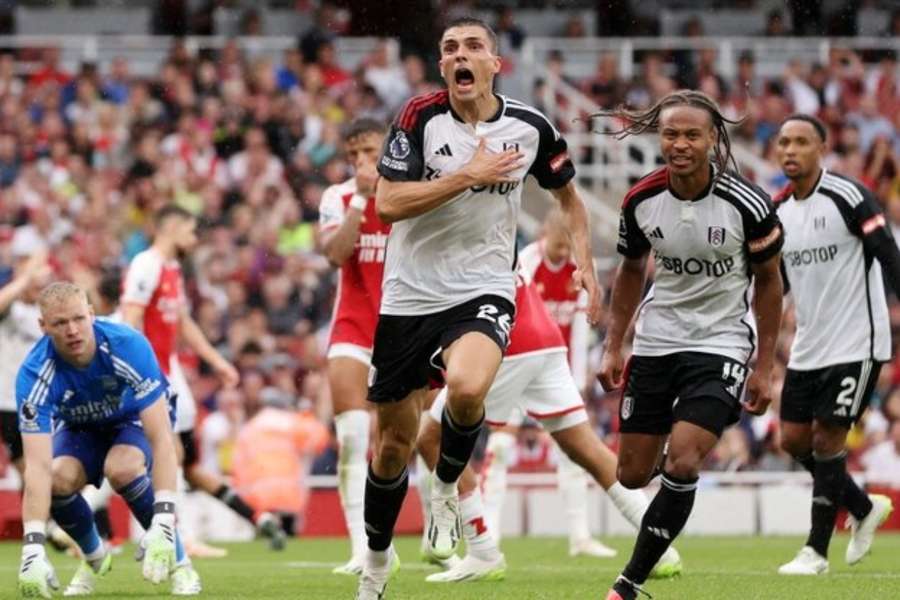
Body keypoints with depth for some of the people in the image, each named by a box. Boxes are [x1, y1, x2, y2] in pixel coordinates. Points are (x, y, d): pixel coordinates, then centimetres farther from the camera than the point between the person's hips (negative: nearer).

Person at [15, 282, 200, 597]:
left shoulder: (129, 346, -36)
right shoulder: (34, 374, -33)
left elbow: (161, 439, -37)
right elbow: (38, 466, -39)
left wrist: (163, 521, -48)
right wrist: (33, 549, -51)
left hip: (136, 416, -2)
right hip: (80, 426, 2)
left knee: (121, 468, -34)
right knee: (60, 477, -28)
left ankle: (178, 562, -13)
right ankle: (94, 557, 3)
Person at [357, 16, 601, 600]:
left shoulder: (531, 127, -2)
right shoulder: (421, 116, -8)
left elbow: (568, 192, 17)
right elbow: (387, 203, -17)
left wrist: (585, 262, 4)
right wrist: (470, 174, -20)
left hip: (483, 293, 0)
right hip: (411, 294, 0)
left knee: (467, 387, -33)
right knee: (395, 441, 7)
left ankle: (446, 489, -3)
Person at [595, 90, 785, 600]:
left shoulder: (747, 204, -16)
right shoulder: (642, 201, -7)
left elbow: (768, 281, -3)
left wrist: (764, 368, -3)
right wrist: (614, 347, 7)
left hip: (721, 343, -4)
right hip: (655, 342, 4)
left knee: (681, 464, -20)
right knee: (633, 475, 5)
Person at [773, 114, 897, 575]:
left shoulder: (847, 196, -13)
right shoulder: (777, 211, 8)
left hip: (855, 344, -7)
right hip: (808, 347, 7)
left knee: (826, 439, -7)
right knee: (794, 439, 7)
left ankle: (816, 550, 2)